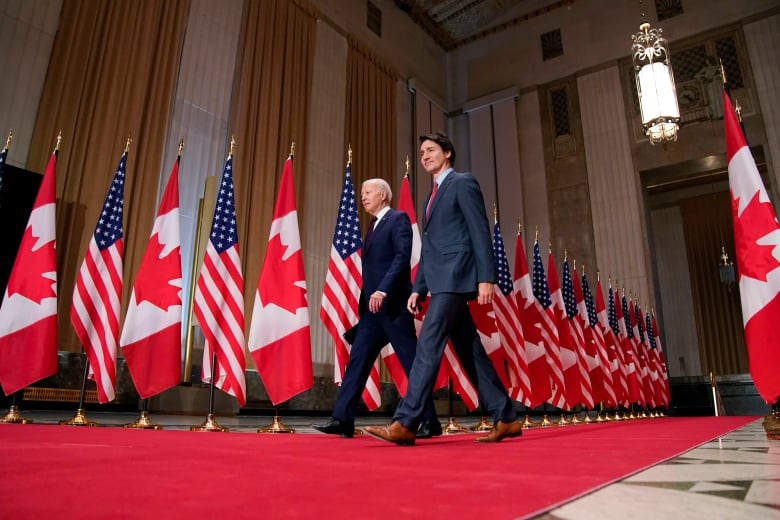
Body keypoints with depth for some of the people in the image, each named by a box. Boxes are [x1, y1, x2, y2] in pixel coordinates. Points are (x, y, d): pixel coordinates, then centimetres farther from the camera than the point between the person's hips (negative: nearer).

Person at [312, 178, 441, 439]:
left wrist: (383, 290, -26)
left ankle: (430, 421, 7)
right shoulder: (373, 226, 22)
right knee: (357, 360, 4)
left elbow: (402, 257, -17)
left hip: (392, 303, -8)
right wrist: (367, 299, 15)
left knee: (412, 362, -2)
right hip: (372, 305, 9)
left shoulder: (398, 219, -4)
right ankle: (342, 419, 7)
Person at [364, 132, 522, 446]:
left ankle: (404, 423, -14)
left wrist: (486, 277, -17)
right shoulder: (432, 197, 26)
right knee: (470, 351, 7)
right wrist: (418, 289, 14)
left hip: (456, 276, -9)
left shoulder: (463, 183, 1)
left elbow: (480, 231, -9)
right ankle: (505, 419, 14)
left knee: (428, 344, -15)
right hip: (441, 280, 9)